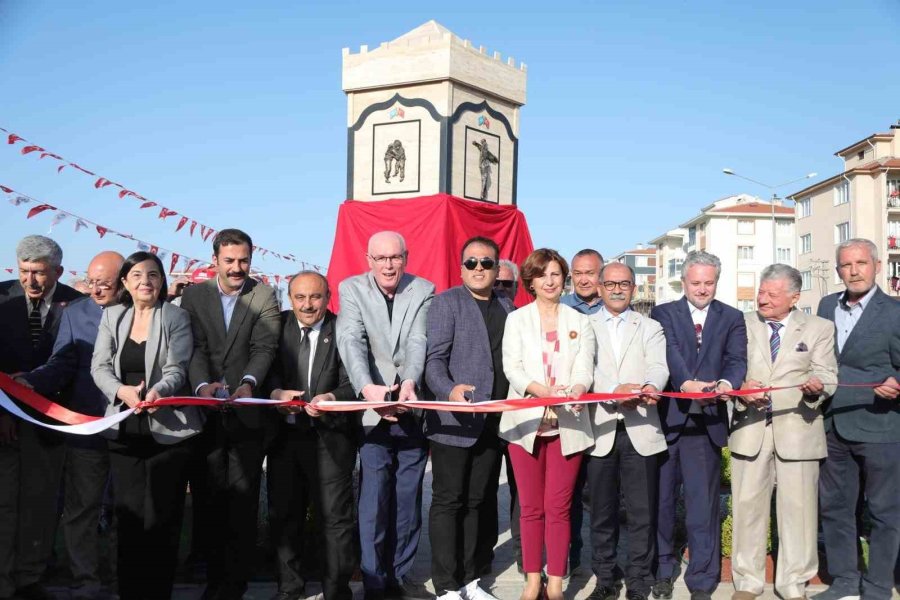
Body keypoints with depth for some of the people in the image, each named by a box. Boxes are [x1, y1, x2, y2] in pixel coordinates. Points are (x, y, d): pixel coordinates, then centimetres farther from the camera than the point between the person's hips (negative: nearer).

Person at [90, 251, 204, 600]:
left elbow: (176, 370, -7)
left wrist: (159, 391, -29)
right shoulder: (112, 316, 10)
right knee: (128, 516, 4)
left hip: (168, 430, -3)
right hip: (125, 430, 3)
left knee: (162, 518, 0)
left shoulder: (176, 318, 1)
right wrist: (121, 391, -17)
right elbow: (100, 366, 4)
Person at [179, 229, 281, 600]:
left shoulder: (264, 296, 2)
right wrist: (202, 384, -23)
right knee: (209, 499, 9)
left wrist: (248, 382, -28)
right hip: (206, 413, 2)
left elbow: (265, 347, -8)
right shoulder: (194, 295, 6)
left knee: (243, 501, 1)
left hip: (247, 413, -2)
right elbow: (195, 347, -4)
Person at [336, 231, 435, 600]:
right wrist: (367, 388, -32)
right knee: (374, 498, -3)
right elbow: (351, 341, -15)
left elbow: (419, 342, -10)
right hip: (373, 409, -2)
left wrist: (410, 381, -30)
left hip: (413, 408, 2)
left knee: (409, 497, 9)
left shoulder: (424, 291, 3)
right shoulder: (352, 289, -1)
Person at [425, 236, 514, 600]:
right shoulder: (446, 302, -3)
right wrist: (449, 390, -30)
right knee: (448, 502, 0)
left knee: (480, 502, 11)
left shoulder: (506, 307, 14)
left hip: (494, 422, 6)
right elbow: (433, 358, -12)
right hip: (454, 420, -5)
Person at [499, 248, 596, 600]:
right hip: (526, 422, 0)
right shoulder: (517, 319, 9)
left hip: (567, 424, 0)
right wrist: (542, 390, -22)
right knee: (531, 507, 5)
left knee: (558, 507, 0)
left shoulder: (579, 322, 11)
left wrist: (575, 392, -24)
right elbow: (512, 367, -4)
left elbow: (584, 368, 0)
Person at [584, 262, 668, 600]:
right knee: (602, 510, 7)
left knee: (642, 511, 1)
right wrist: (613, 392, -22)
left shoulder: (650, 328, 13)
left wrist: (650, 386, -27)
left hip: (640, 430, 0)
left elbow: (659, 367, -4)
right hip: (599, 429, 0)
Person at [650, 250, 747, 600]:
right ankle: (663, 568, 26)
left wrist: (727, 383, -26)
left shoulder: (732, 318, 10)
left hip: (707, 421, 0)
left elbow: (737, 359, -3)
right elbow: (669, 352, -11)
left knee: (703, 503, 2)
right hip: (667, 417, 0)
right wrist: (687, 383, -30)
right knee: (661, 498, 9)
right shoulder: (663, 314, 5)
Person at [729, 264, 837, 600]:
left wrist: (817, 386, -23)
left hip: (797, 430, -1)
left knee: (797, 509, 2)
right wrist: (741, 386, -13)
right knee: (747, 505, 7)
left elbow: (827, 376, 0)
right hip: (750, 429, 2)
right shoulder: (742, 324, 10)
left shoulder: (819, 329, 6)